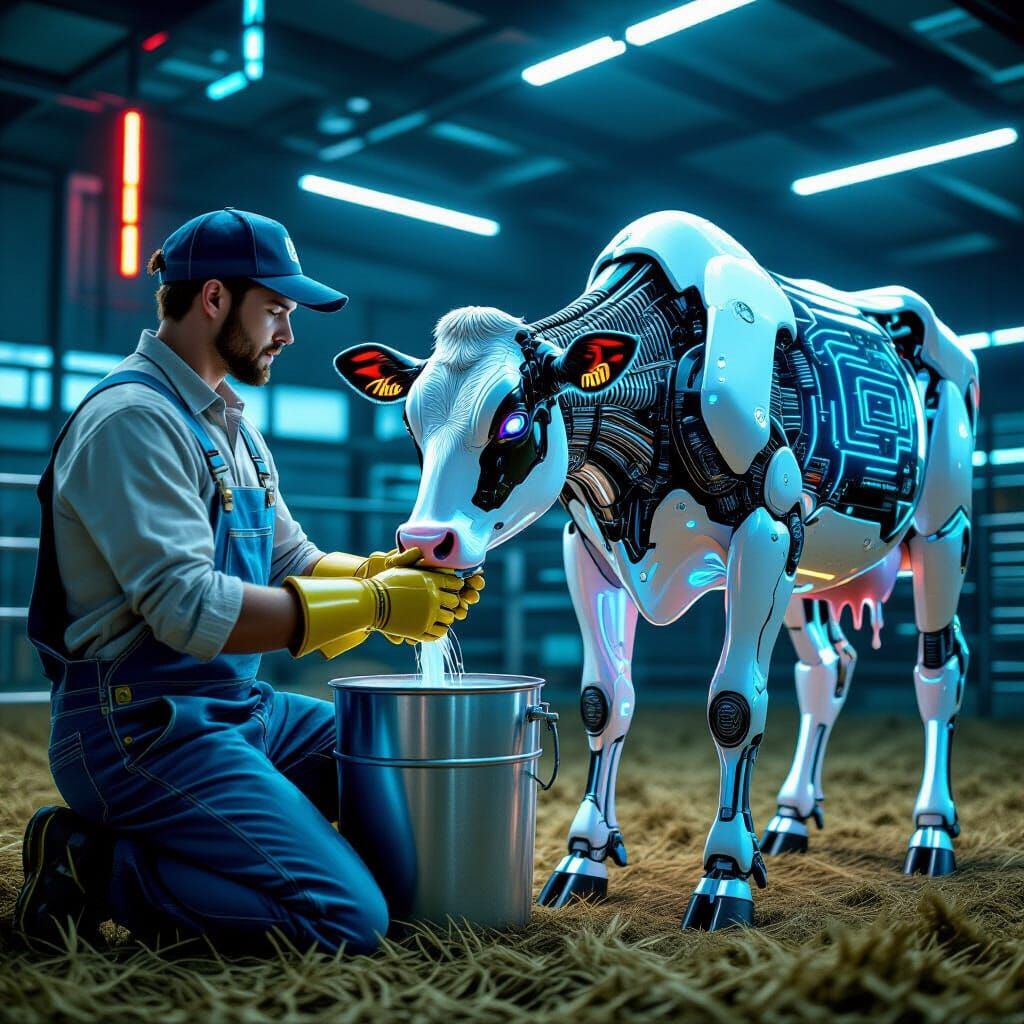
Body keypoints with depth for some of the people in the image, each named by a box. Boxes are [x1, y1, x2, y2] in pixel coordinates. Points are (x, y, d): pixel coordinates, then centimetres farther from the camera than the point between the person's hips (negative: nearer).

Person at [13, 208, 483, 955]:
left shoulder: (233, 427, 16)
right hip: (144, 724, -10)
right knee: (348, 918, -19)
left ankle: (183, 844, 10)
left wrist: (388, 570, -4)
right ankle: (95, 866, -5)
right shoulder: (133, 417, -16)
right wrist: (375, 603, -21)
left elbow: (294, 563, 15)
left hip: (239, 708, 10)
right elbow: (190, 610, -24)